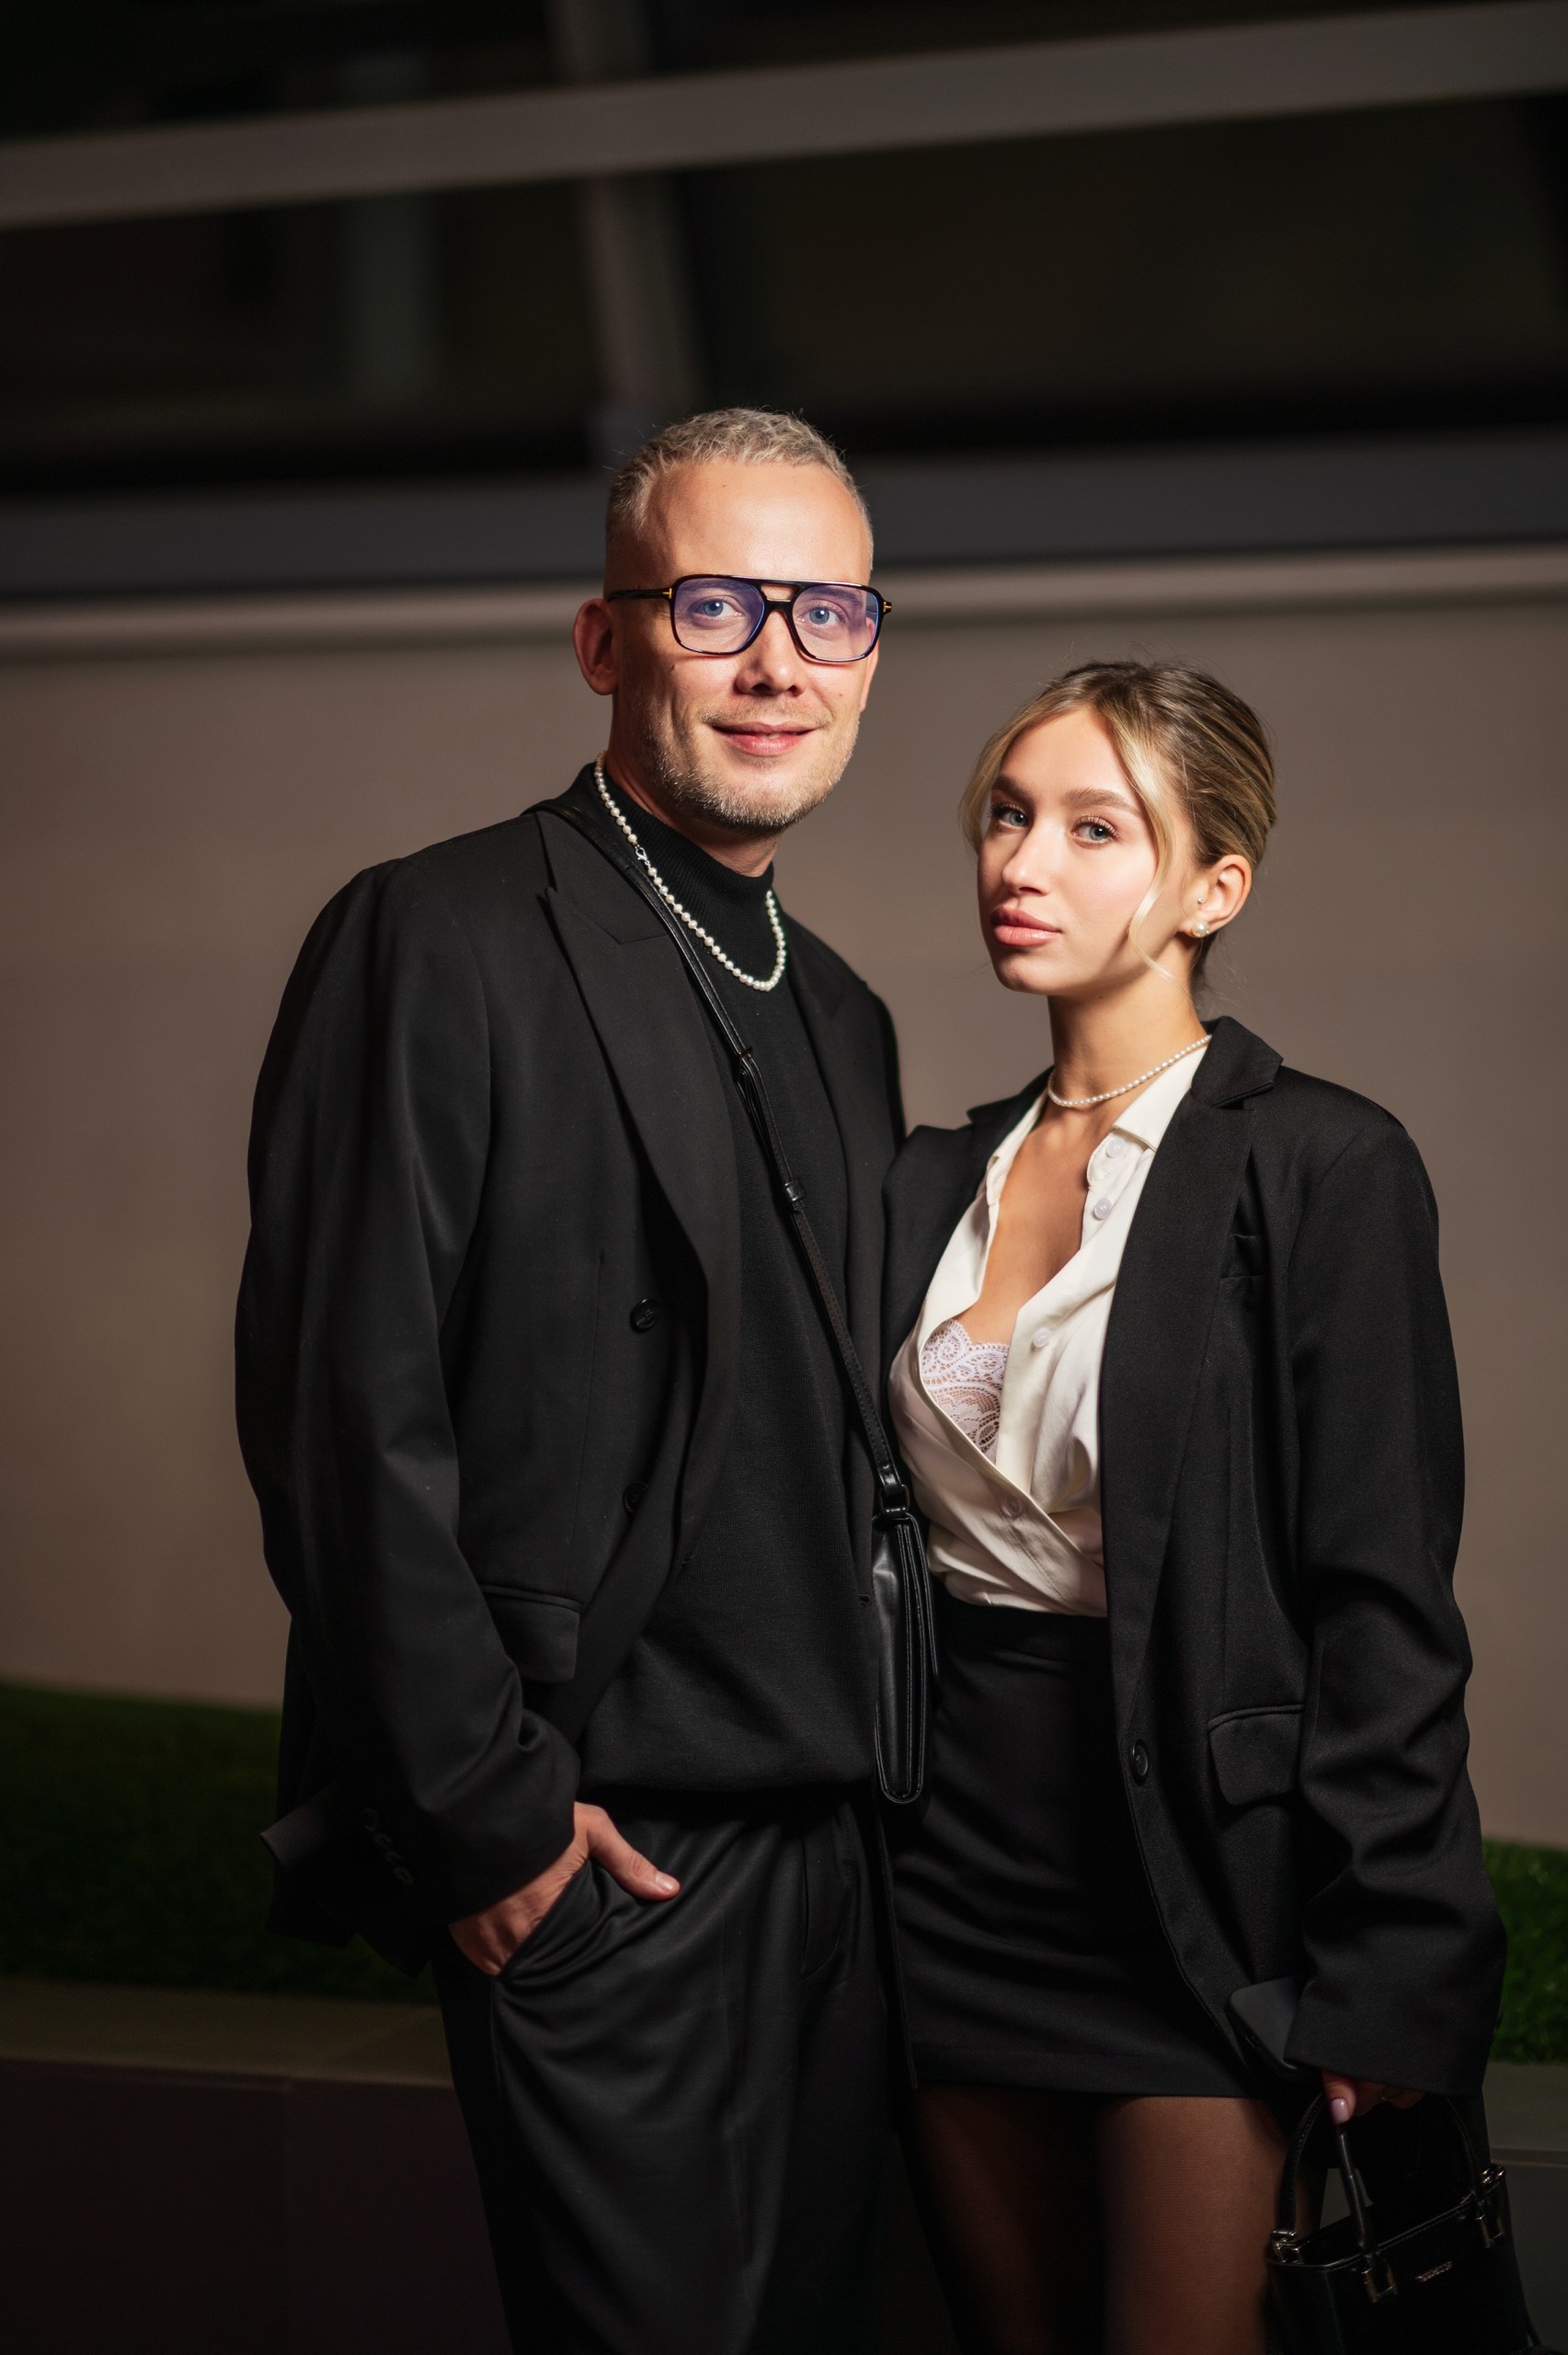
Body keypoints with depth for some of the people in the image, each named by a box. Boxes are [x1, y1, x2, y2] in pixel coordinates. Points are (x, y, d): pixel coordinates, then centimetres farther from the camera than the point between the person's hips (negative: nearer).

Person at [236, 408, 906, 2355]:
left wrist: (877, 1782, 10)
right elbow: (347, 1422, -15)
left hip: (834, 1843, 8)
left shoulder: (841, 1017, 16)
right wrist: (486, 1815, -16)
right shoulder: (442, 941, -10)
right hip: (598, 1856, -8)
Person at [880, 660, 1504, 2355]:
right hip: (958, 1858, 6)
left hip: (1196, 1874, -6)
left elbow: (1383, 1606, -11)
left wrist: (1376, 1989, -14)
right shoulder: (934, 1181, 10)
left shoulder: (1318, 1167, -9)